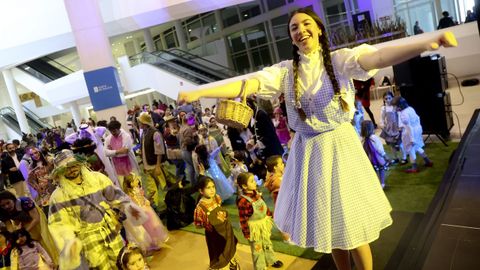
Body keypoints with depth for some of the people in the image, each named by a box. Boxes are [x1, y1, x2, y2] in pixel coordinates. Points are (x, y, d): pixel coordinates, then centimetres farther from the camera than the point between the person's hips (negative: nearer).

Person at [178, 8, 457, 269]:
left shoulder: (339, 59, -7)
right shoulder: (286, 70, 0)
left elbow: (377, 58, -26)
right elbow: (246, 85, -11)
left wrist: (424, 45, -45)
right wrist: (197, 93, -22)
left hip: (340, 148, -2)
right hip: (308, 153, 3)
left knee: (353, 223, 6)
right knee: (329, 224, 17)